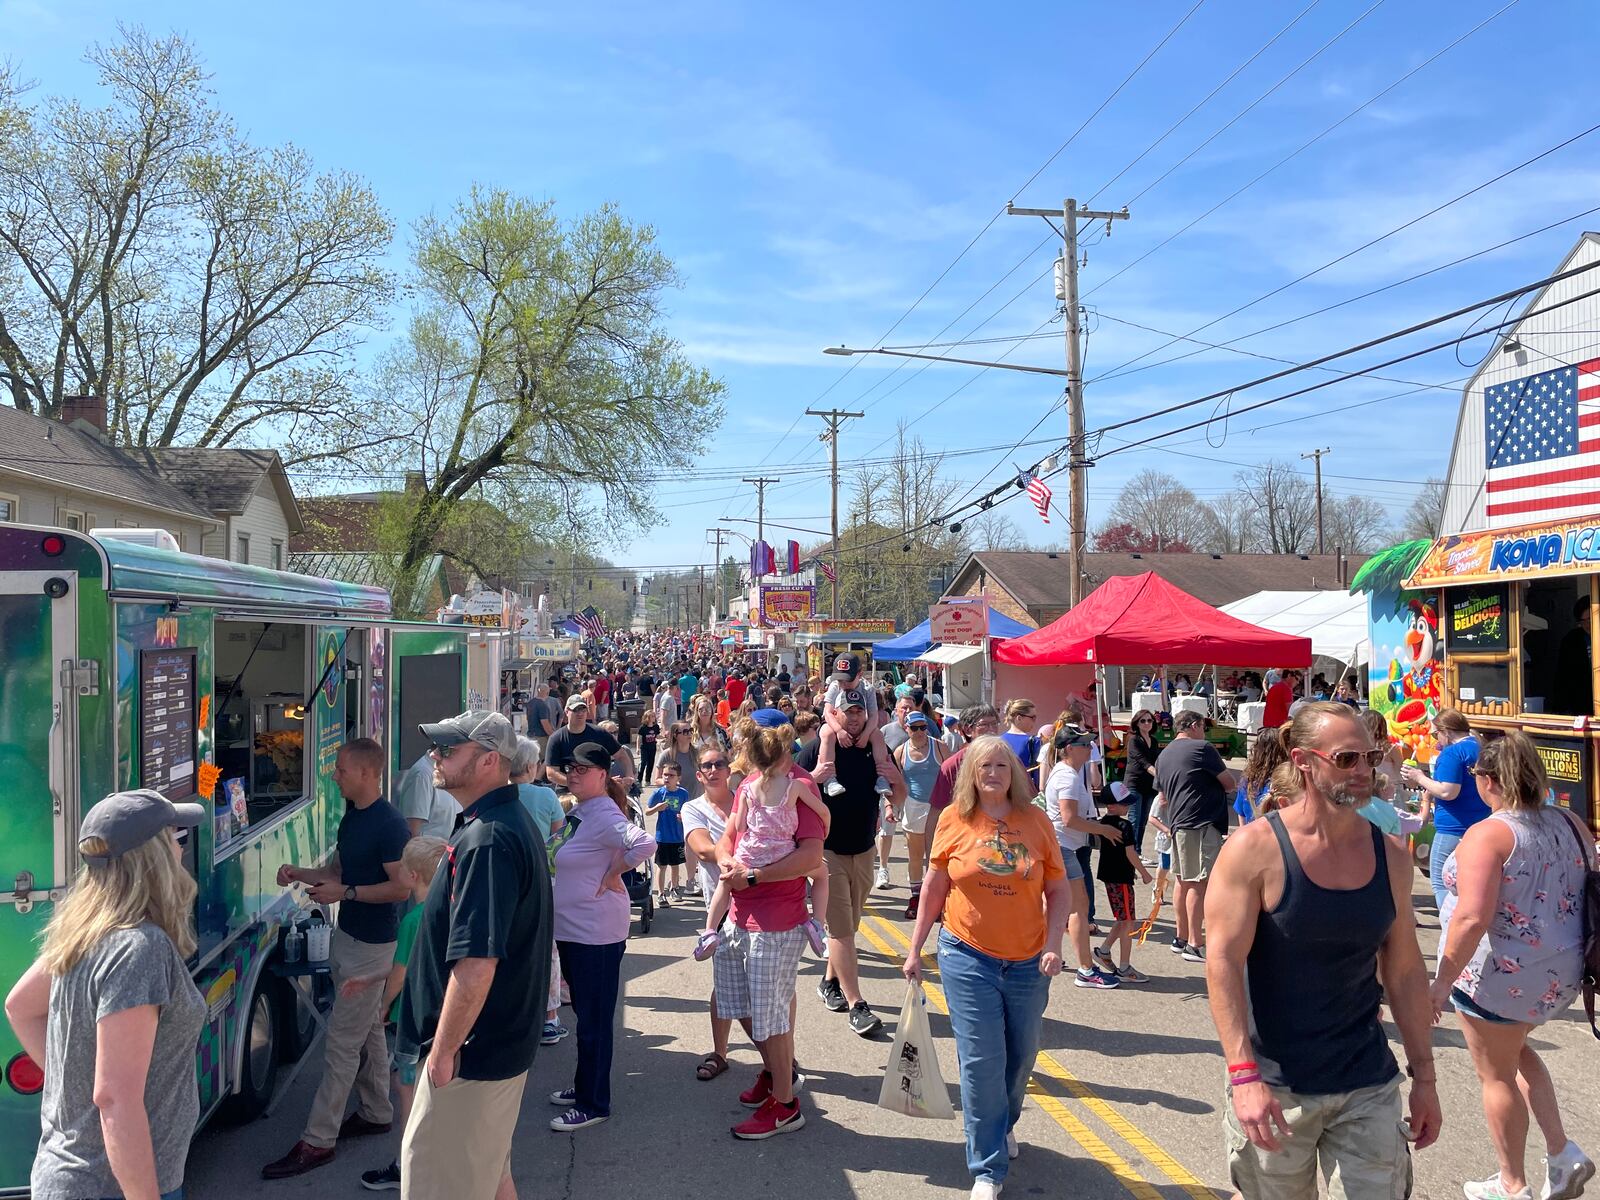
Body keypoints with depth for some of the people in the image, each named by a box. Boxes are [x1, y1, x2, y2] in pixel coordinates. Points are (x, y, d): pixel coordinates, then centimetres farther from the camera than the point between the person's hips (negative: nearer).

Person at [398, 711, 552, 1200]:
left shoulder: (486, 841, -25)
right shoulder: (516, 821, 7)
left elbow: (476, 963, -29)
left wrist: (443, 1050, -20)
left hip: (474, 1052, -10)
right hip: (506, 1039, 10)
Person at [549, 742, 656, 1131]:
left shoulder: (604, 816, -20)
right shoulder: (578, 812, 9)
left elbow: (645, 843, -36)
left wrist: (613, 875, -24)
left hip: (596, 932, -10)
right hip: (572, 928, 10)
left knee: (594, 1019, 2)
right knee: (584, 1013, 21)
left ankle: (593, 1104, 13)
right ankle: (584, 1086, 35)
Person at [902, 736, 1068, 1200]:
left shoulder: (1035, 821, -2)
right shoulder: (954, 819, -4)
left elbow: (1057, 890, 3)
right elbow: (935, 886, 4)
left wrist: (1053, 945, -9)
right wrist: (915, 948, 5)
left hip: (1027, 962, 2)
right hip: (968, 957, -2)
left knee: (1021, 1055, 16)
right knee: (982, 1061, -3)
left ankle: (1003, 1125, 45)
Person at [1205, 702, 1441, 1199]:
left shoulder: (1389, 855, 2)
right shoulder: (1255, 849, -13)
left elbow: (1404, 969, 9)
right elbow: (1223, 962, -16)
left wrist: (1423, 1074, 11)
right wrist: (1244, 1074, -22)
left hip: (1369, 1089, 4)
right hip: (1274, 1089, -4)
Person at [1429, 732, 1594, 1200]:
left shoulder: (1487, 835, -22)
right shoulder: (1569, 824, 0)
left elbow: (1472, 919, -28)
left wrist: (1442, 981, -19)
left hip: (1501, 976, -7)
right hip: (1560, 972, 7)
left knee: (1497, 1074, 12)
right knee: (1516, 1049, 30)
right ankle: (1562, 1153, 24)